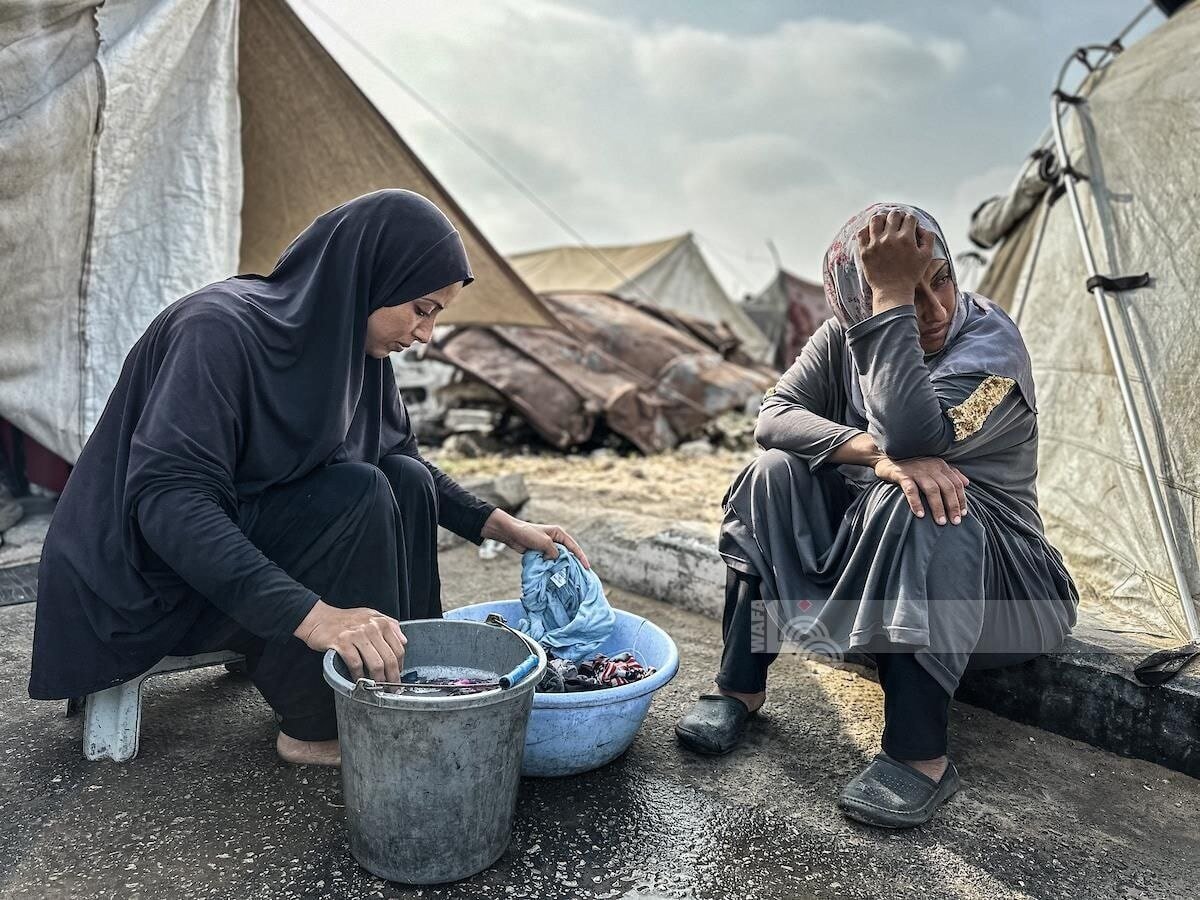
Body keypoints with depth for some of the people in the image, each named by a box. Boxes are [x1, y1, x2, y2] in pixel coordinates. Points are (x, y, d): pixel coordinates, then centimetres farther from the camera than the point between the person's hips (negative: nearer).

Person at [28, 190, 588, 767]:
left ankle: (401, 689, -1)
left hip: (245, 526, 7)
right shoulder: (220, 328, -27)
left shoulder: (345, 338, -3)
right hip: (152, 579, -7)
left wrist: (500, 525, -1)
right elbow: (166, 496, -35)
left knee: (406, 483, -9)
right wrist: (310, 612, -45)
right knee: (357, 493, -25)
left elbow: (398, 455, 9)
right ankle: (321, 728, -12)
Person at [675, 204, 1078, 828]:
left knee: (909, 509, -36)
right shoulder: (844, 337, -4)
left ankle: (920, 755, -27)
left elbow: (915, 434, -38)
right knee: (775, 474, -18)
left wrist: (893, 296, -35)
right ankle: (740, 687, -10)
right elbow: (774, 415, -16)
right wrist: (878, 453, -32)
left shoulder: (991, 342, -20)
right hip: (862, 549, 5)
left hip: (988, 576, -4)